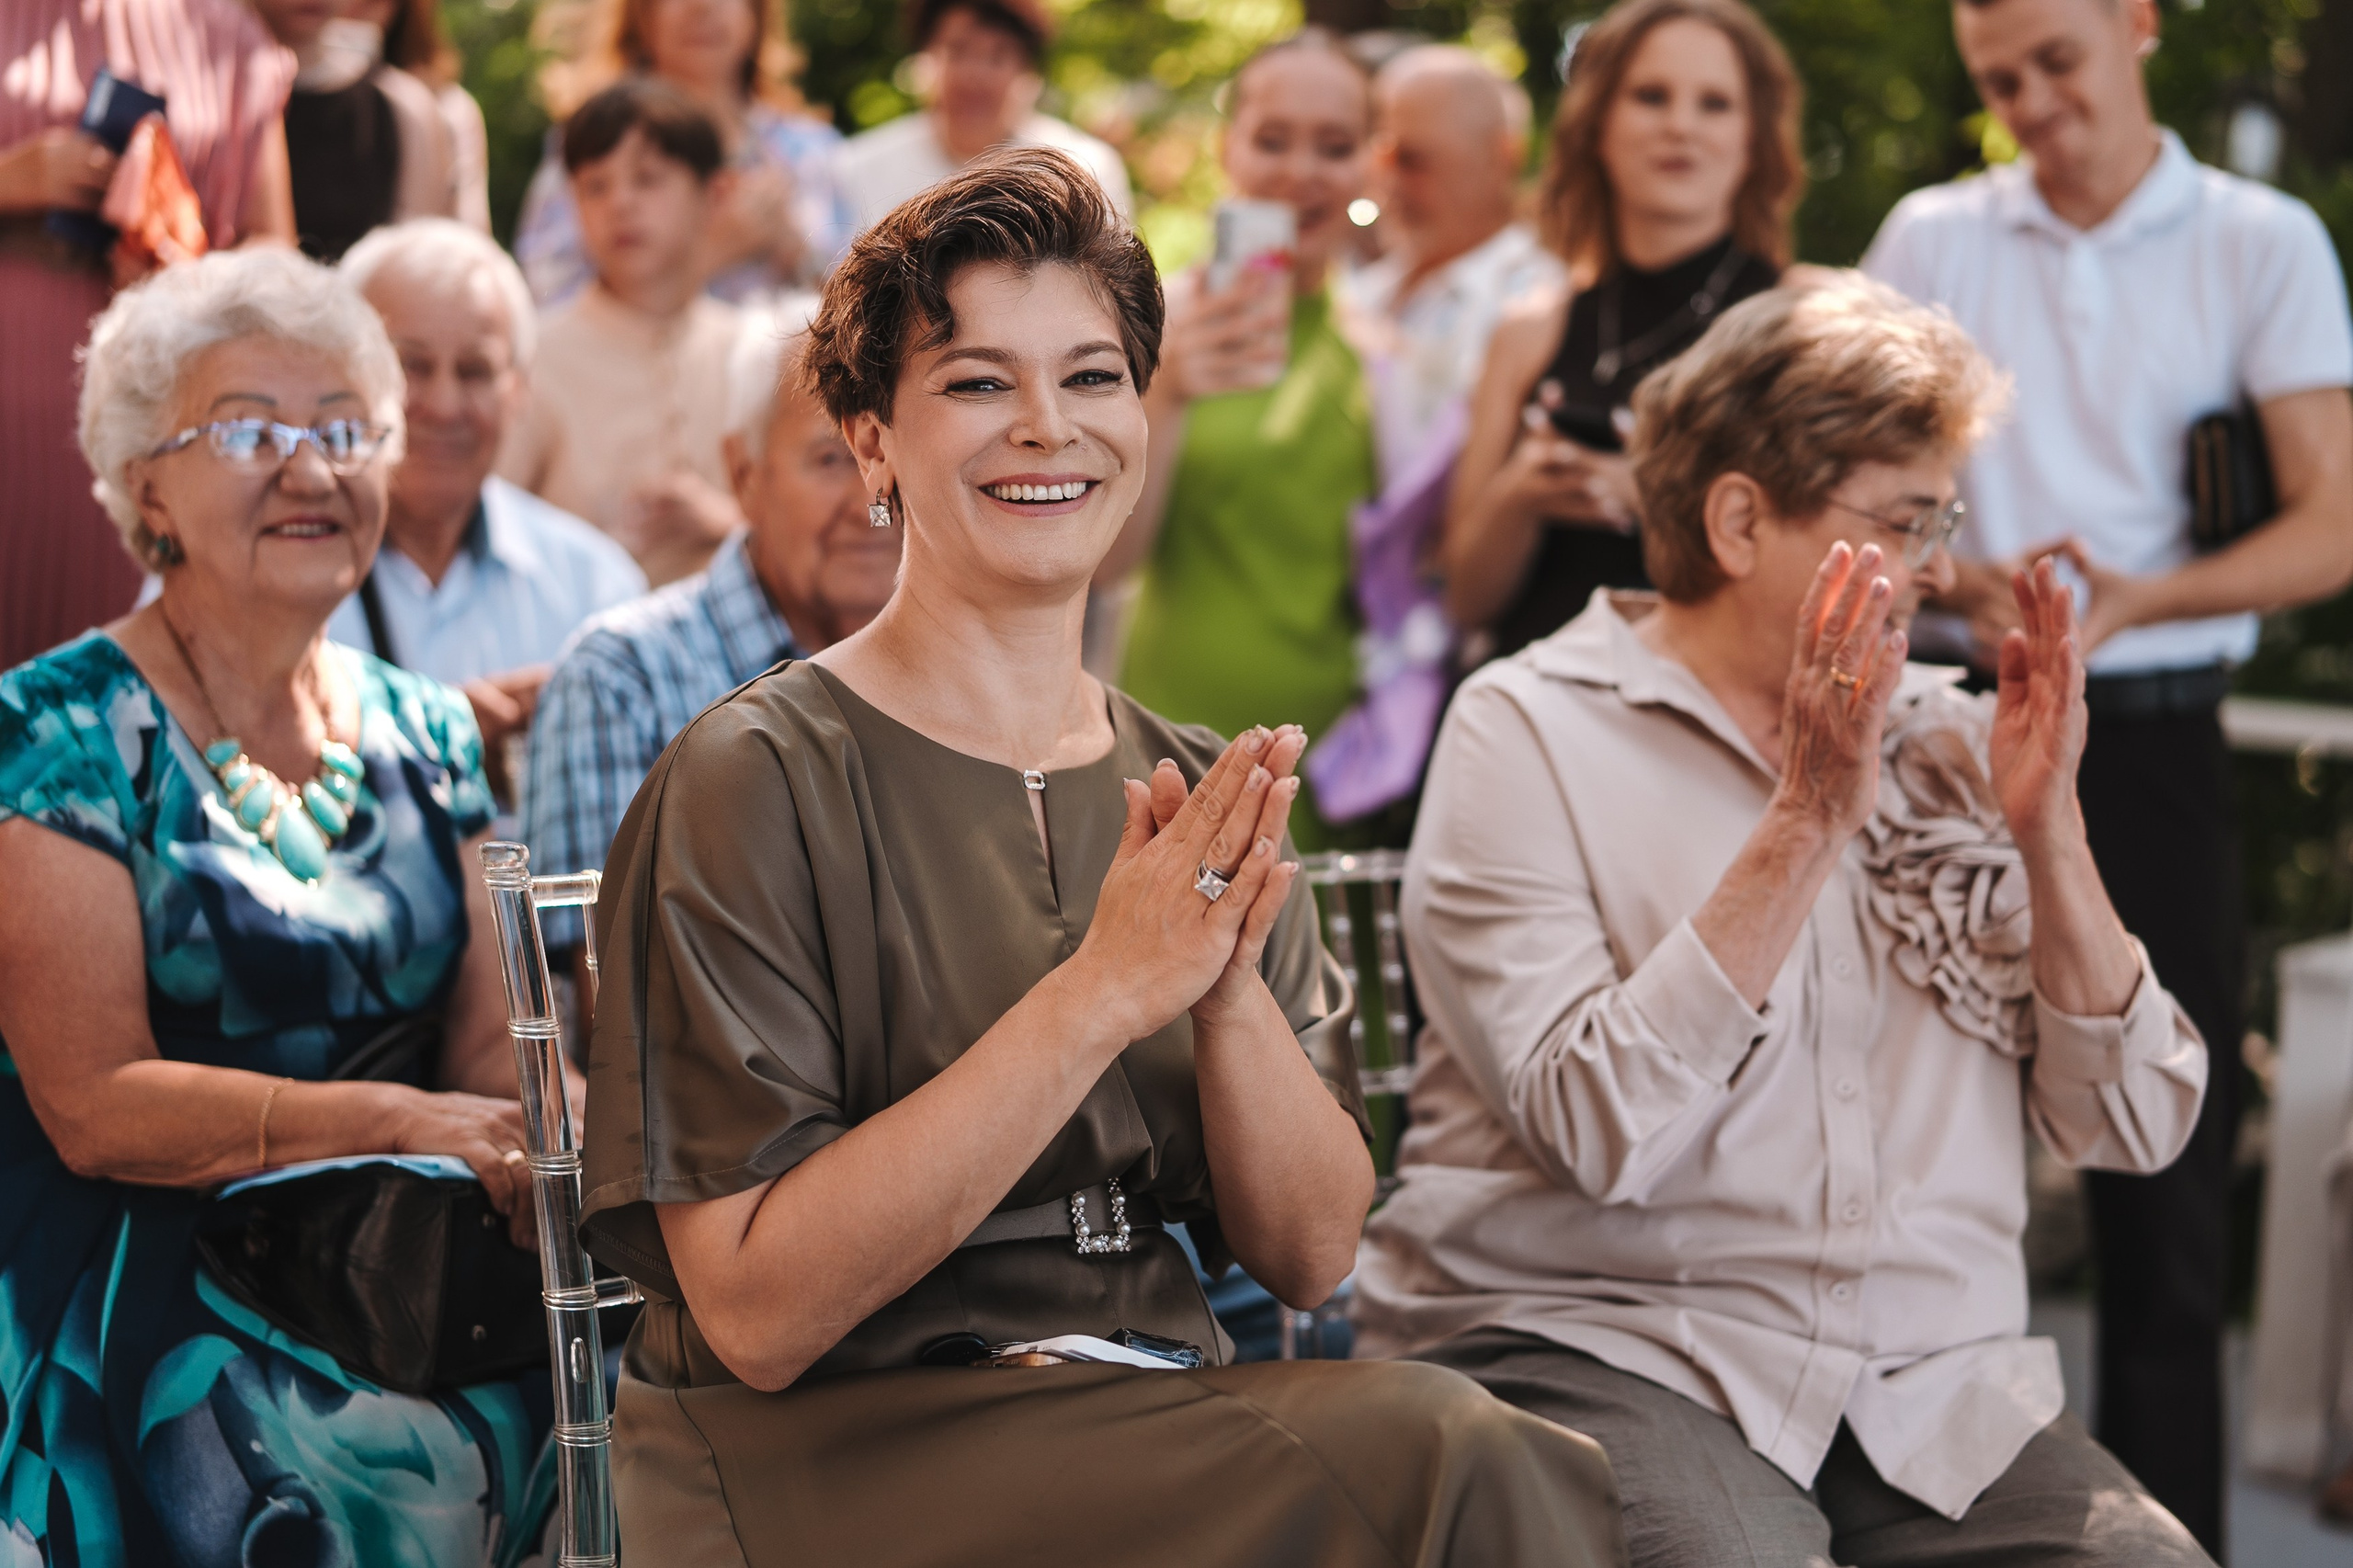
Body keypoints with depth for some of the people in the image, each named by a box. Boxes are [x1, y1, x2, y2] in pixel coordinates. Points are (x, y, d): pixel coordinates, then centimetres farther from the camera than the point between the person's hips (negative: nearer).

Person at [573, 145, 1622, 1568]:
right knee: (1443, 1454, -27)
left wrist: (1231, 985, -14)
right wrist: (1103, 991, -20)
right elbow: (758, 1313, -15)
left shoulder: (1201, 796, 10)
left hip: (1168, 1434, 5)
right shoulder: (757, 783, -7)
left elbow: (1311, 1255, 5)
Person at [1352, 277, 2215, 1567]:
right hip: (1598, 1350, -4)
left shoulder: (1950, 740, 13)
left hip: (1943, 1394, 5)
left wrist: (2047, 829, -2)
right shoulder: (1528, 731, -1)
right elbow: (1600, 1131, -15)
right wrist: (1809, 822, -15)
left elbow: (2137, 1127, 10)